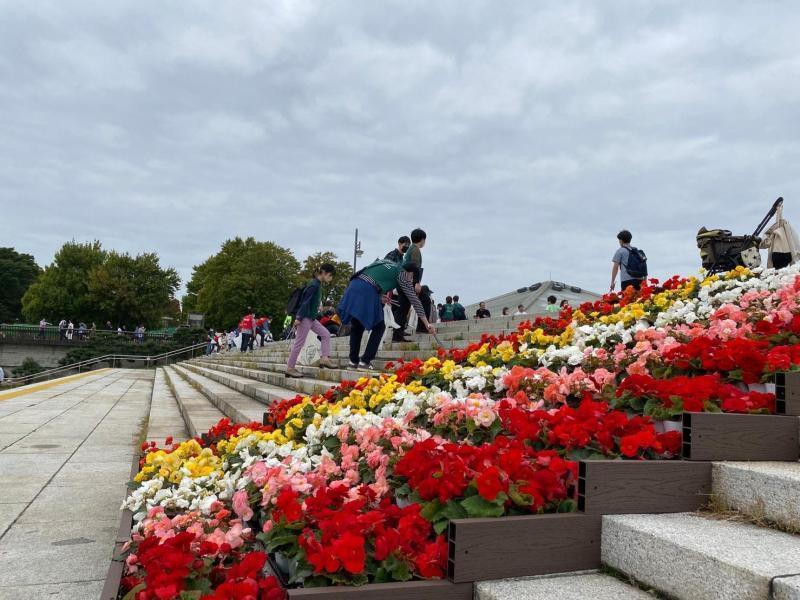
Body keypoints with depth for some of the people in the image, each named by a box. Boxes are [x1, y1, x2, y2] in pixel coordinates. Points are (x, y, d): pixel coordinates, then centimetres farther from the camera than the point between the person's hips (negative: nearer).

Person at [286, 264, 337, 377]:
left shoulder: (318, 285, 14)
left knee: (326, 334, 6)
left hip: (311, 318, 10)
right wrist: (299, 318, -23)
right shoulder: (314, 285, -16)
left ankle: (324, 359, 2)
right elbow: (305, 302, -20)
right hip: (305, 318, -10)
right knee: (299, 343, -5)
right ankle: (290, 368, 0)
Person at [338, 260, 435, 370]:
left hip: (353, 286, 7)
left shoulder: (387, 263, 29)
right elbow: (414, 299, 8)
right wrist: (427, 324, 10)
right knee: (379, 327, 11)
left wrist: (379, 295, 19)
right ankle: (365, 361, 5)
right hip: (367, 292, -7)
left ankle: (353, 361, 21)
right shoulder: (403, 274, 10)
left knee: (357, 326, 21)